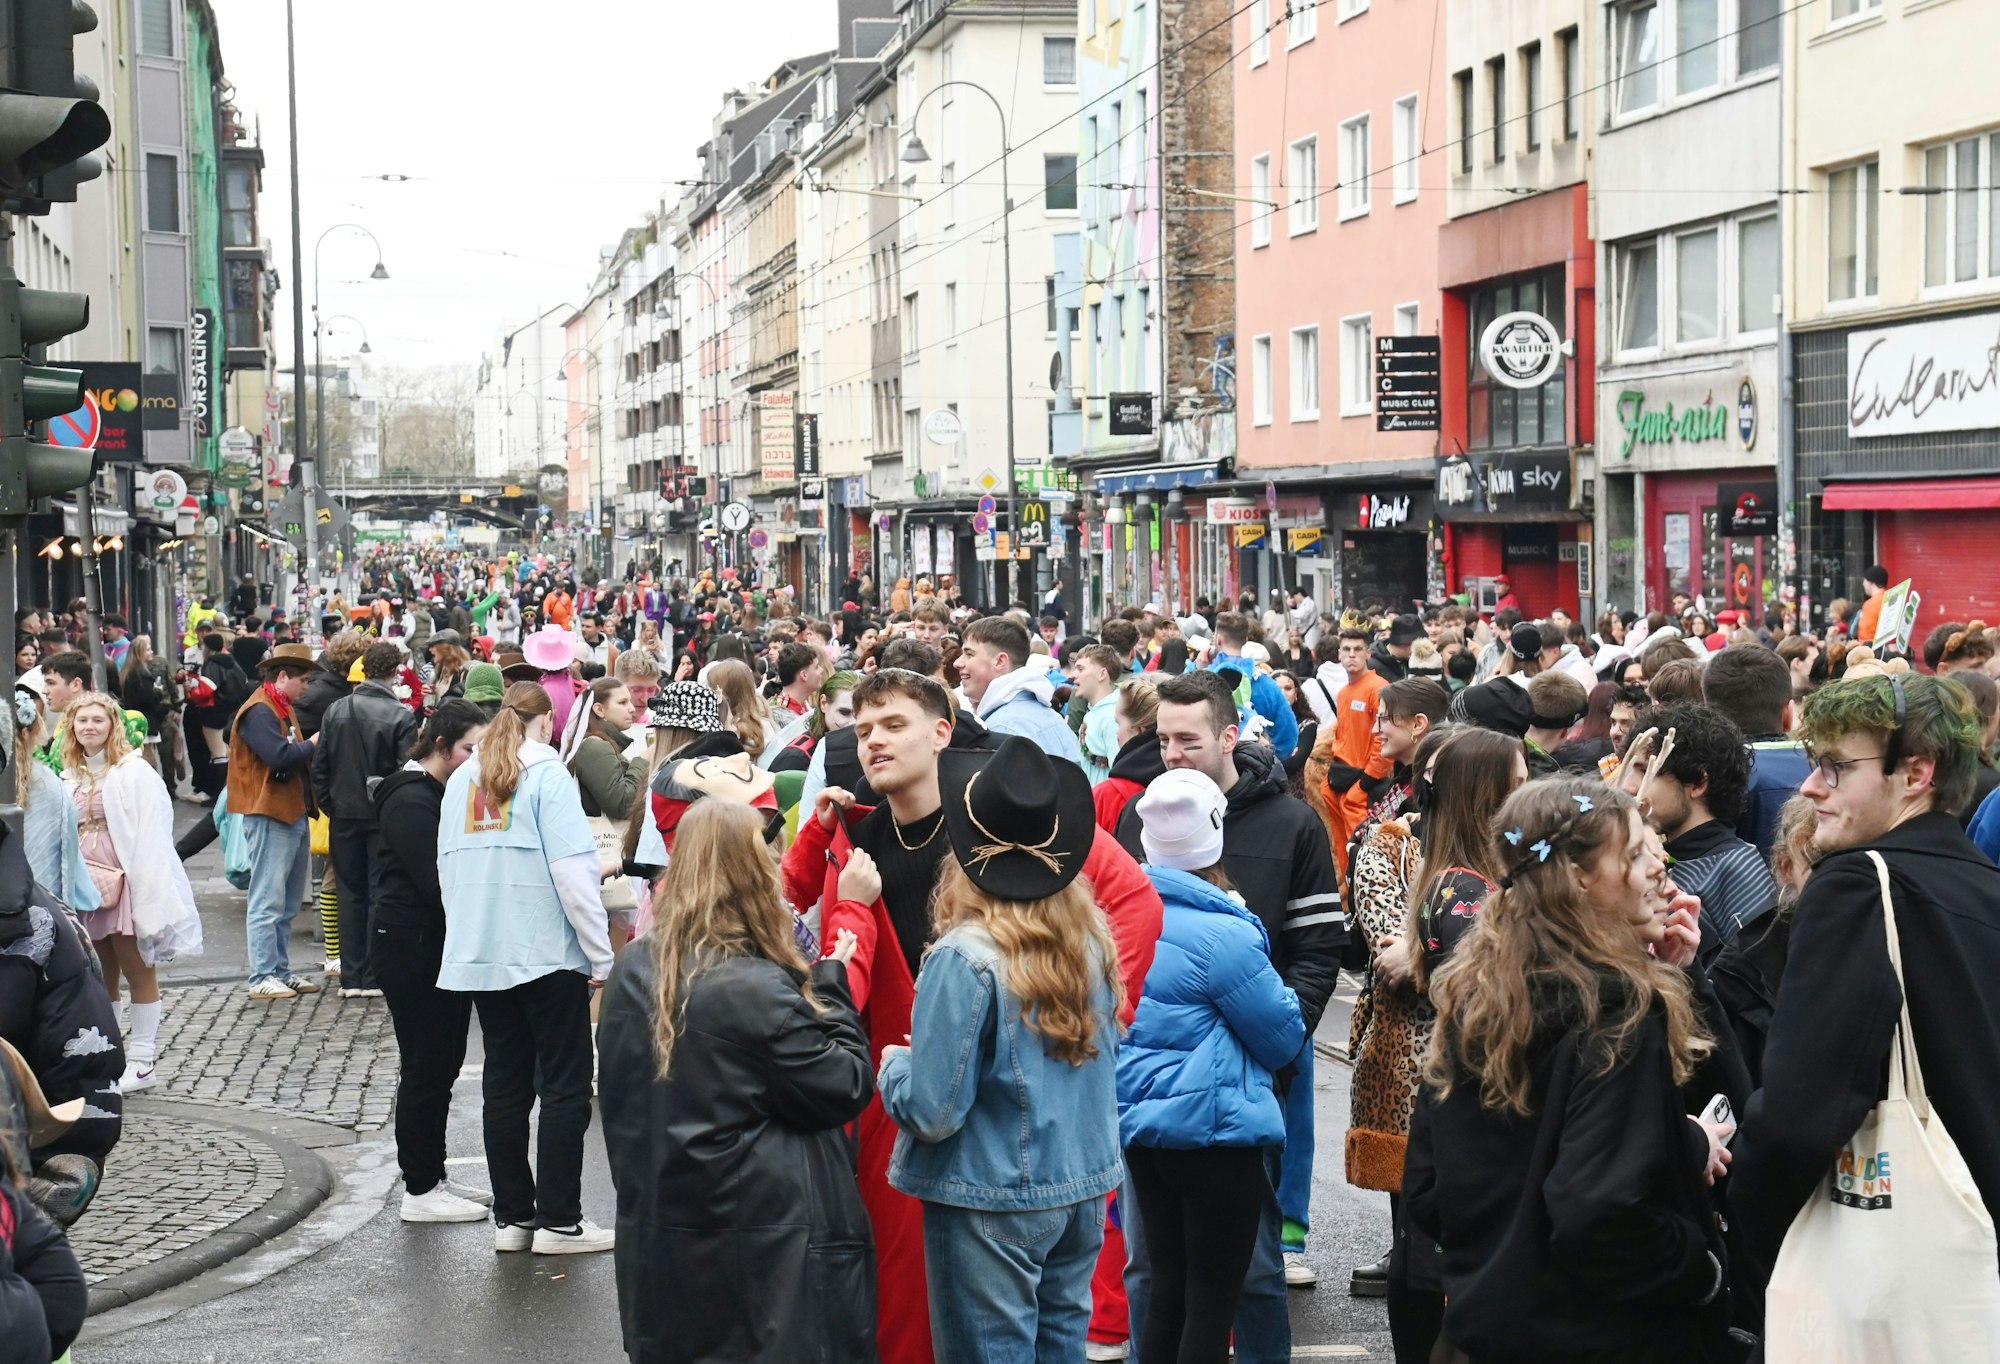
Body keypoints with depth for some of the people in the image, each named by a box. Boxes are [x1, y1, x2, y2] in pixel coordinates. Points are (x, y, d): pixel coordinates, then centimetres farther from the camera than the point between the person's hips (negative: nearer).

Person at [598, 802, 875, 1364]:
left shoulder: (632, 973, 2)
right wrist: (831, 983, -4)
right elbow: (845, 1089, -12)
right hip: (769, 1250, -7)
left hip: (658, 1238, 7)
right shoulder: (757, 990, -20)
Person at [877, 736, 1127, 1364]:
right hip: (1084, 1191, 6)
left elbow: (932, 1111, -19)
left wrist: (893, 1067, 0)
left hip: (992, 1204, -6)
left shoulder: (964, 959, -21)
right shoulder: (1092, 941, -2)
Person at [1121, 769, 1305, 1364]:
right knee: (1214, 1296, 2)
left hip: (1140, 1124, 7)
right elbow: (1284, 1037, -11)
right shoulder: (1221, 934, -21)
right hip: (1213, 1129, -7)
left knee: (1170, 1286, 16)